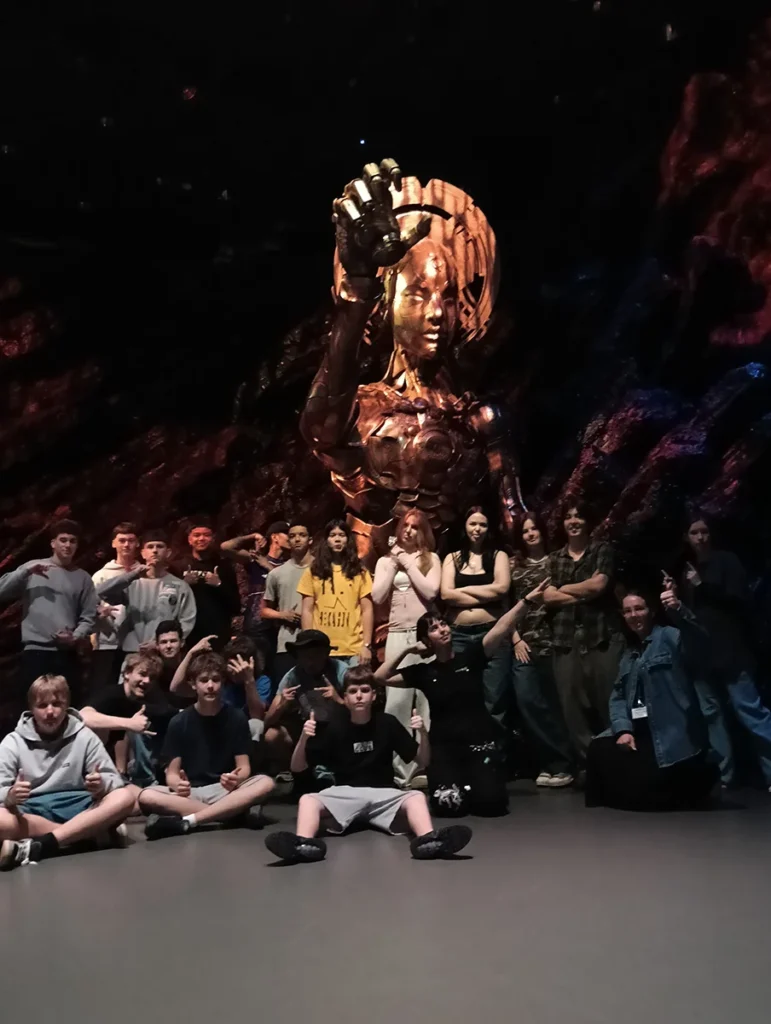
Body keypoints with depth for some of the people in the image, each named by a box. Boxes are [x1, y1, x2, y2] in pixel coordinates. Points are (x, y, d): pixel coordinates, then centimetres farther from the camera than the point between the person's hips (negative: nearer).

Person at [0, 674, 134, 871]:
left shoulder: (84, 737, 3)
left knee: (124, 797, -27)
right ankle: (87, 833, -26)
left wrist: (101, 785, -22)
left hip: (76, 808, 2)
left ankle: (36, 847, -34)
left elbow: (113, 779, 1)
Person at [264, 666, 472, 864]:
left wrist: (423, 734, -16)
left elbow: (422, 763, 4)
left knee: (416, 797, -29)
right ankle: (304, 844, -55)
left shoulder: (388, 723, 1)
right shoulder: (335, 727, 0)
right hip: (344, 793, 0)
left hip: (383, 793, 0)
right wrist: (304, 738, -19)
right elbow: (297, 768, 1)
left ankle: (429, 841, -56)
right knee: (307, 800, -27)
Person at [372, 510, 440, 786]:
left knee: (427, 700, -1)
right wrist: (394, 564, 1)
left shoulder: (431, 558, 9)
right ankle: (398, 768, 1)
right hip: (397, 636, 1)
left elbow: (431, 591, -6)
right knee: (396, 701, -4)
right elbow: (377, 597, 2)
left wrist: (408, 563, -2)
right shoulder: (385, 561, 14)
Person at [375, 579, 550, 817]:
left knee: (491, 802, -21)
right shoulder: (424, 672, 7)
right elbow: (380, 677, 4)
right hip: (444, 747, 1)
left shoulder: (470, 656, 2)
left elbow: (502, 627, -11)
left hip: (480, 741, -1)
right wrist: (406, 650, 0)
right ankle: (459, 785, 13)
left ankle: (473, 782, 14)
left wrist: (527, 600, -24)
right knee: (448, 804, -23)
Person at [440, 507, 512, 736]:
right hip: (458, 636, 2)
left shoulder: (498, 555, 10)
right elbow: (446, 594, -2)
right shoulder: (452, 558, 13)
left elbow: (502, 588, -7)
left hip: (493, 633, -1)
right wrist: (486, 596, -5)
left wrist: (463, 589, -2)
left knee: (494, 702, -2)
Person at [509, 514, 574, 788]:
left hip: (552, 640, -2)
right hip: (524, 642, 2)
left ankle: (559, 763, 11)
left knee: (553, 703, 0)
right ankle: (551, 763, 7)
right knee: (527, 702, -4)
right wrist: (516, 639, 1)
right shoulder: (514, 564, 11)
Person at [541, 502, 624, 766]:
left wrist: (563, 588, 5)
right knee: (572, 705, 0)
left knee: (609, 701, -5)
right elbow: (547, 597, 3)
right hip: (566, 639, 3)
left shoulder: (602, 550, 8)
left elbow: (599, 585, -6)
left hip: (602, 634, -3)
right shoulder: (554, 559, 16)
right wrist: (586, 591, -4)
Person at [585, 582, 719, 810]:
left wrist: (678, 611, -45)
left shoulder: (668, 636, -2)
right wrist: (623, 729, -8)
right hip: (640, 731, 7)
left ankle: (696, 775, 7)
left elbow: (697, 641, -26)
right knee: (599, 751, -17)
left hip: (672, 735, -6)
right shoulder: (628, 654, 20)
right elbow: (618, 696, 12)